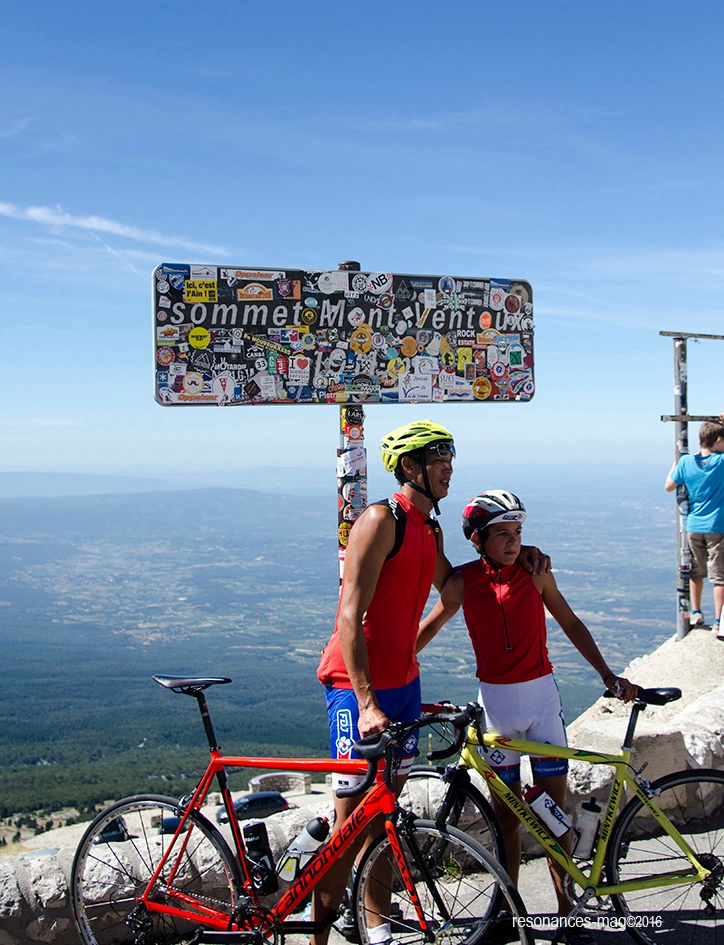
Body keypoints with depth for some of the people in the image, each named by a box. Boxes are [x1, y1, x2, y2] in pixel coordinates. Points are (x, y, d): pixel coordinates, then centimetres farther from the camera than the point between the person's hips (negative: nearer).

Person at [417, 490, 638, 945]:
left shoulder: (535, 570, -5)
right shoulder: (463, 582, -6)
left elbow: (571, 624, 4)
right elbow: (431, 625, 9)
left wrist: (608, 674, 0)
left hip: (542, 694, 0)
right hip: (495, 700, 0)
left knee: (554, 807, 4)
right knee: (506, 811, 8)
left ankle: (566, 905, 17)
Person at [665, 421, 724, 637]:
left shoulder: (686, 461, -3)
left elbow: (668, 486, 5)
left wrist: (676, 460, 14)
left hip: (693, 526, 4)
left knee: (696, 572, 19)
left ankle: (696, 613, 26)